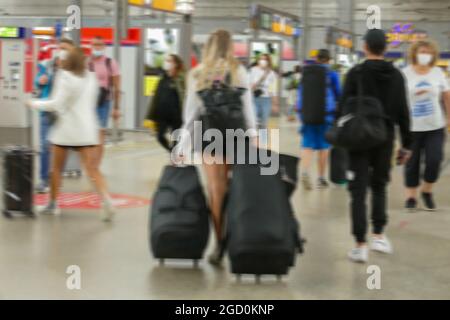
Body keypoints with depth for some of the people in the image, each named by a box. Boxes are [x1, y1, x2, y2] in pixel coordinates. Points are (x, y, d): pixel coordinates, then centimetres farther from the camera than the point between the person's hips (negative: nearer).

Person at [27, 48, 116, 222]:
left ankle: (53, 204, 22)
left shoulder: (65, 77, -9)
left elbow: (56, 104, -14)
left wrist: (35, 104, -1)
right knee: (92, 169, -2)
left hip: (66, 128, -4)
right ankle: (107, 200, -19)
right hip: (87, 129, 4)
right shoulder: (90, 77, 8)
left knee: (56, 168, 14)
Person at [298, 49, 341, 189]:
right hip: (326, 113, -2)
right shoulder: (332, 74, -3)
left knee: (308, 145, 0)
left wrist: (301, 110, 20)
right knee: (324, 146, 9)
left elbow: (300, 91, 11)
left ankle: (305, 171, -25)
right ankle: (321, 177, 16)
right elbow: (338, 94, 2)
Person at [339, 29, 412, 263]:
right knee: (379, 187, 21)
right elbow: (403, 112, 4)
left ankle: (361, 245, -4)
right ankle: (378, 236, 20)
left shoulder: (356, 74, -7)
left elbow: (343, 108, -9)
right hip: (385, 139, 3)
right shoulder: (396, 75, 3)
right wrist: (406, 145, 10)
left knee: (358, 192, 0)